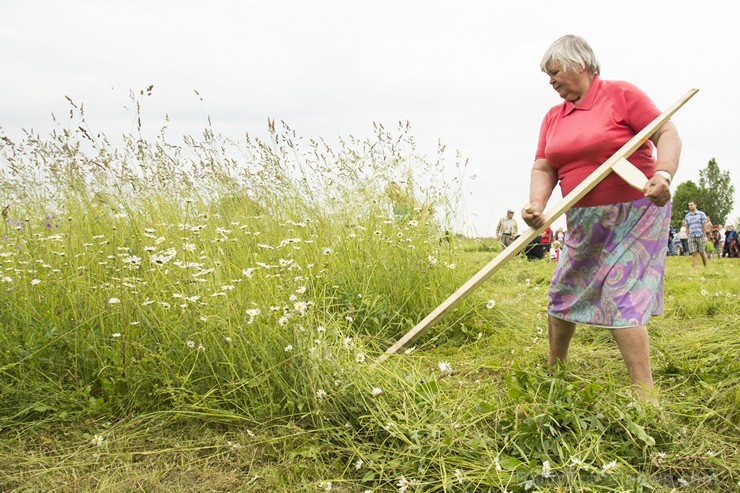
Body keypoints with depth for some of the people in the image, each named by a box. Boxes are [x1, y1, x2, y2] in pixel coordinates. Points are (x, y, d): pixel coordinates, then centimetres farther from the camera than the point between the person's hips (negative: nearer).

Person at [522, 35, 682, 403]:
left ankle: (646, 397, -4)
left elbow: (668, 133, -12)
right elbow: (543, 169, 3)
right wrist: (536, 205, -17)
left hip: (635, 214, -7)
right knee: (563, 293, 13)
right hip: (584, 221, 7)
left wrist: (663, 175, -30)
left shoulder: (621, 95, -8)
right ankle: (552, 371, 33)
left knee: (620, 300, -13)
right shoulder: (553, 118, 10)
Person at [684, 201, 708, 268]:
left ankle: (705, 267, 22)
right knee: (694, 254, -5)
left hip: (700, 236, -2)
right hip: (691, 237, 2)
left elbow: (704, 226, -1)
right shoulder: (687, 216, 11)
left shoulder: (701, 214, 1)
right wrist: (688, 237, 6)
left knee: (702, 253, 4)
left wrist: (704, 236, -6)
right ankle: (695, 269, -7)